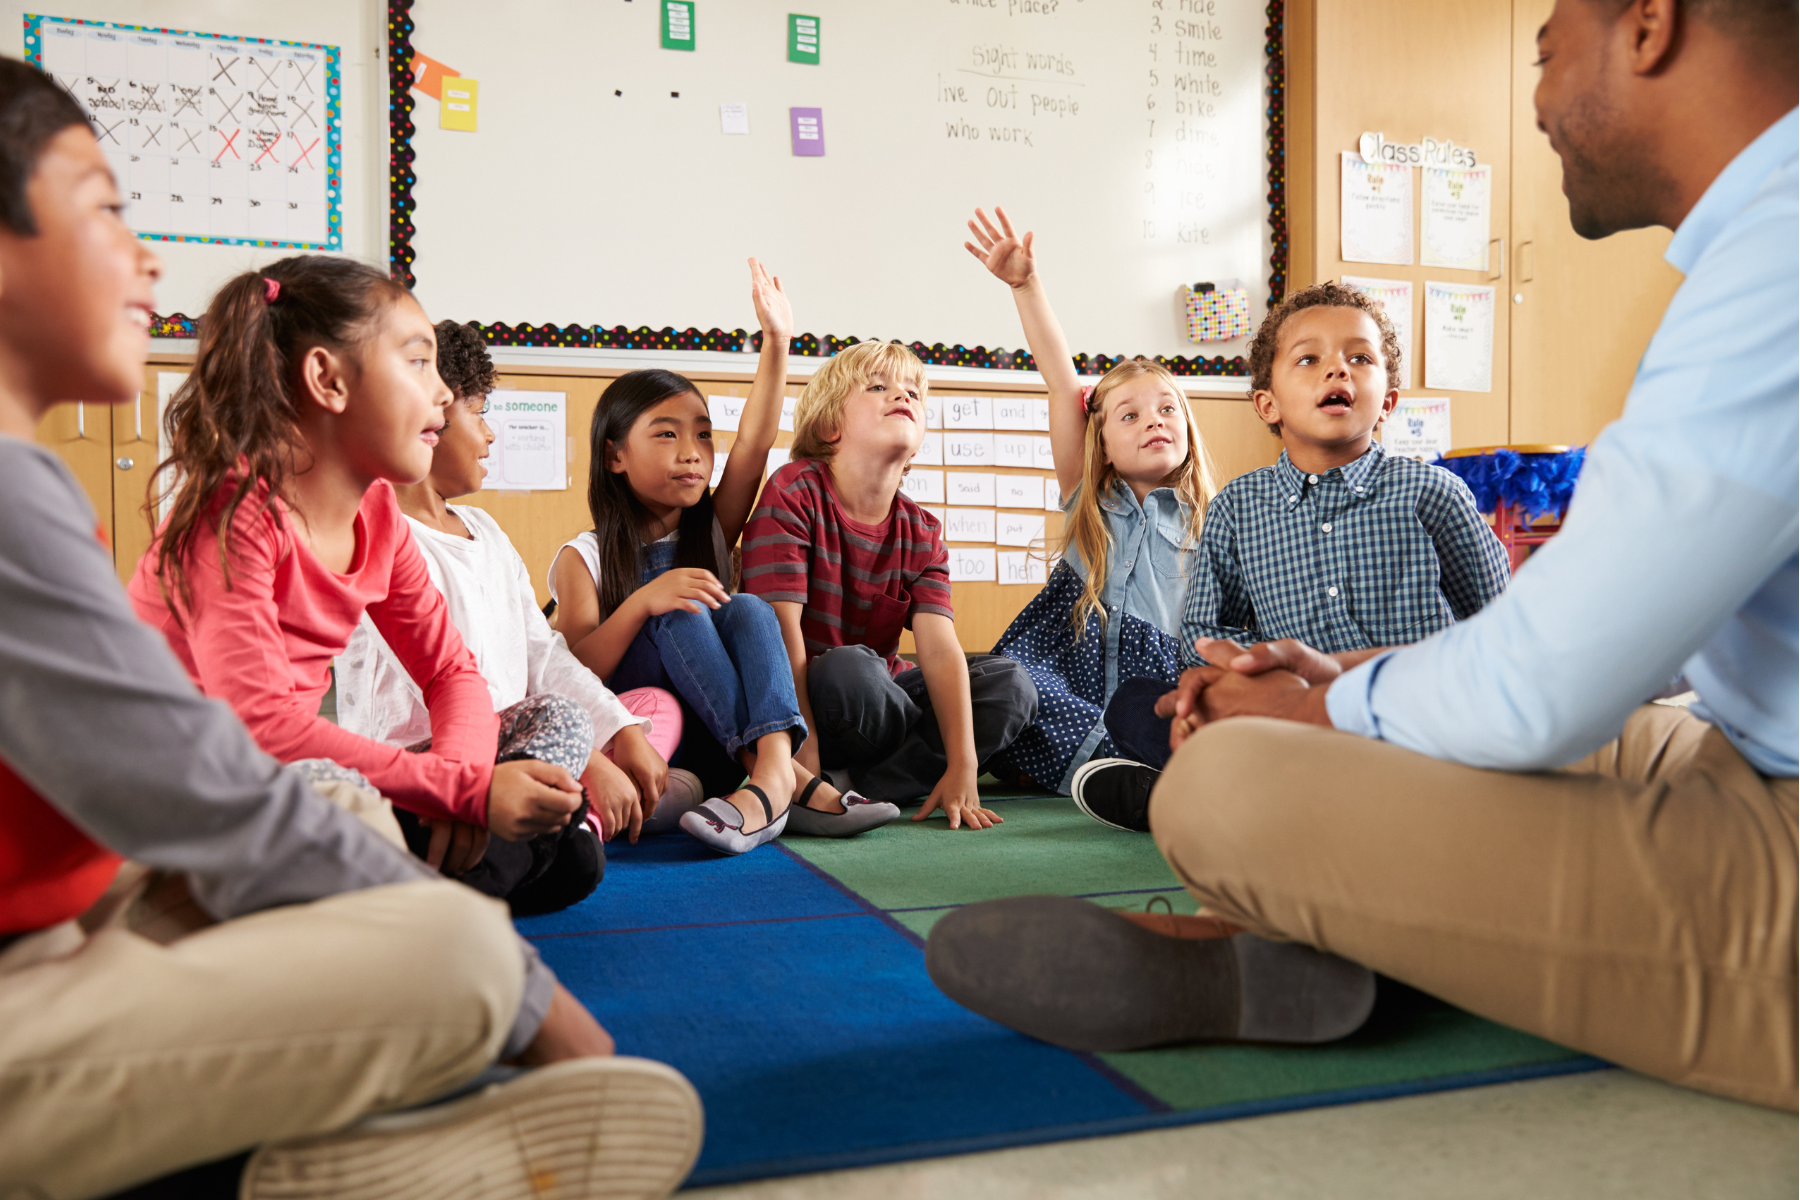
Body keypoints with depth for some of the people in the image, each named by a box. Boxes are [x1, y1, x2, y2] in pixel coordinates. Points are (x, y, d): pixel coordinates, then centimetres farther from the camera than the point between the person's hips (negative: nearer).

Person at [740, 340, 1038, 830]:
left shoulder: (921, 532, 2)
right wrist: (803, 750, -28)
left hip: (876, 697, 6)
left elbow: (940, 647, -10)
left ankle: (873, 786, -19)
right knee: (852, 667, -37)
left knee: (1011, 683, -8)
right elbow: (782, 628, -20)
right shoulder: (792, 492, -13)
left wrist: (963, 766, -22)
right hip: (800, 699, -6)